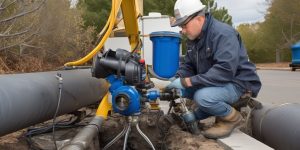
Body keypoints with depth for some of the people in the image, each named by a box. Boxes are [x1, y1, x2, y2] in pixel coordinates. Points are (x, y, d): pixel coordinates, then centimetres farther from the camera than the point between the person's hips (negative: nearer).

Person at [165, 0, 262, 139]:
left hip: (238, 83, -8)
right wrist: (177, 79, -12)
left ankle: (232, 117, -6)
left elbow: (225, 70, -35)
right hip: (214, 82, 9)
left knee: (203, 96, -33)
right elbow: (188, 65, 11)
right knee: (180, 89, -3)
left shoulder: (223, 33, -24)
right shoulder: (194, 38, 5)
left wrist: (189, 81, -32)